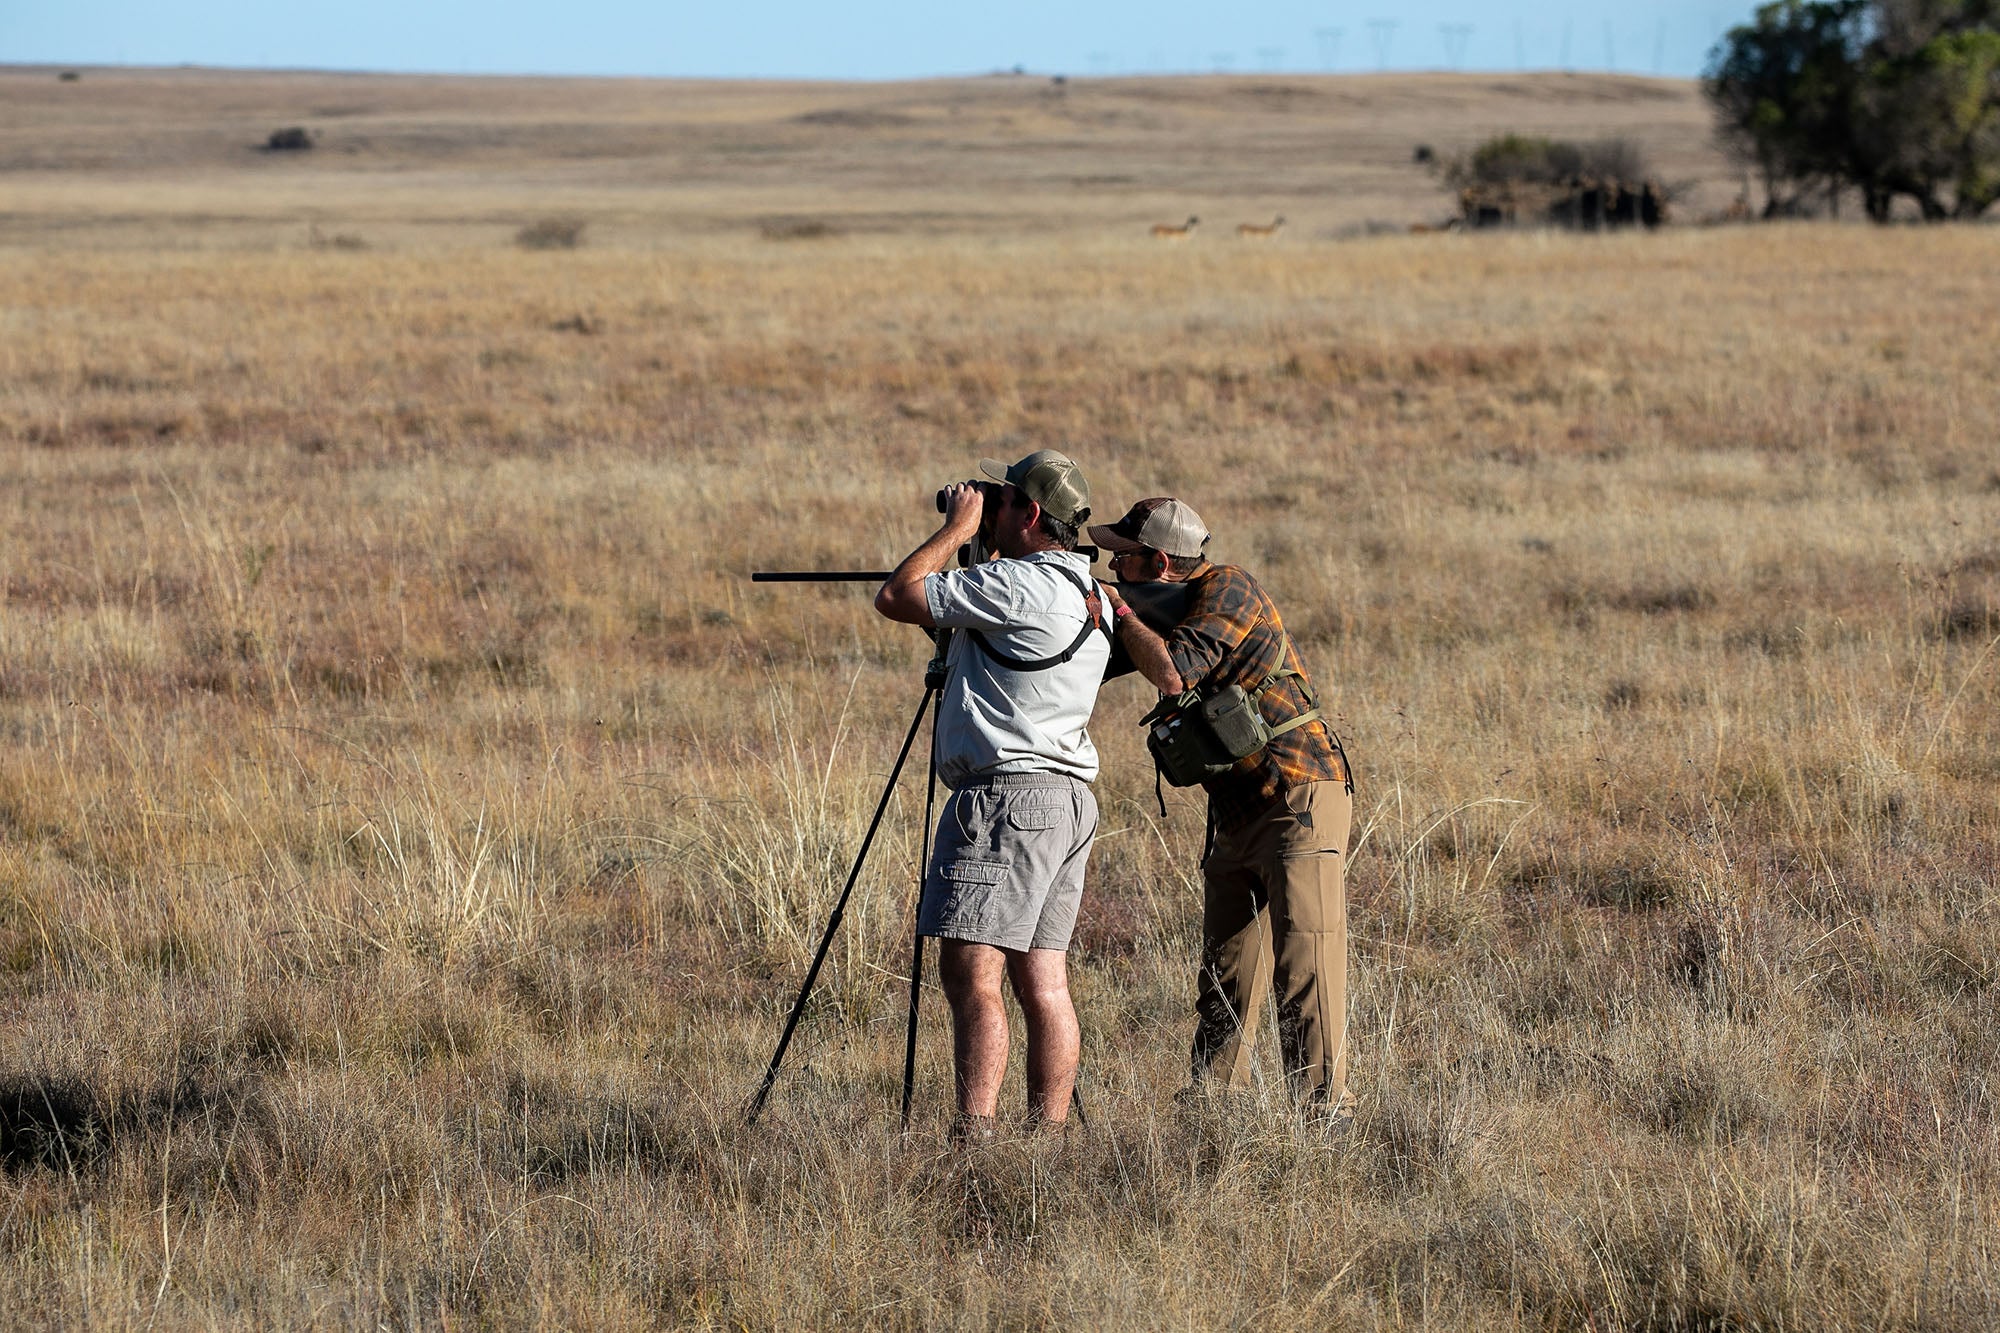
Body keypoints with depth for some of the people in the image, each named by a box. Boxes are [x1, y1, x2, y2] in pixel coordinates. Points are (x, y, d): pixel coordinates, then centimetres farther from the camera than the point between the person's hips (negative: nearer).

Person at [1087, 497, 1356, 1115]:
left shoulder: (1226, 589, -14)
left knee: (1304, 970, -14)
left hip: (1296, 802, -9)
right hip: (1235, 810, 9)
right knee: (1224, 978, 11)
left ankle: (1326, 1114, -16)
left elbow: (1173, 673, -28)